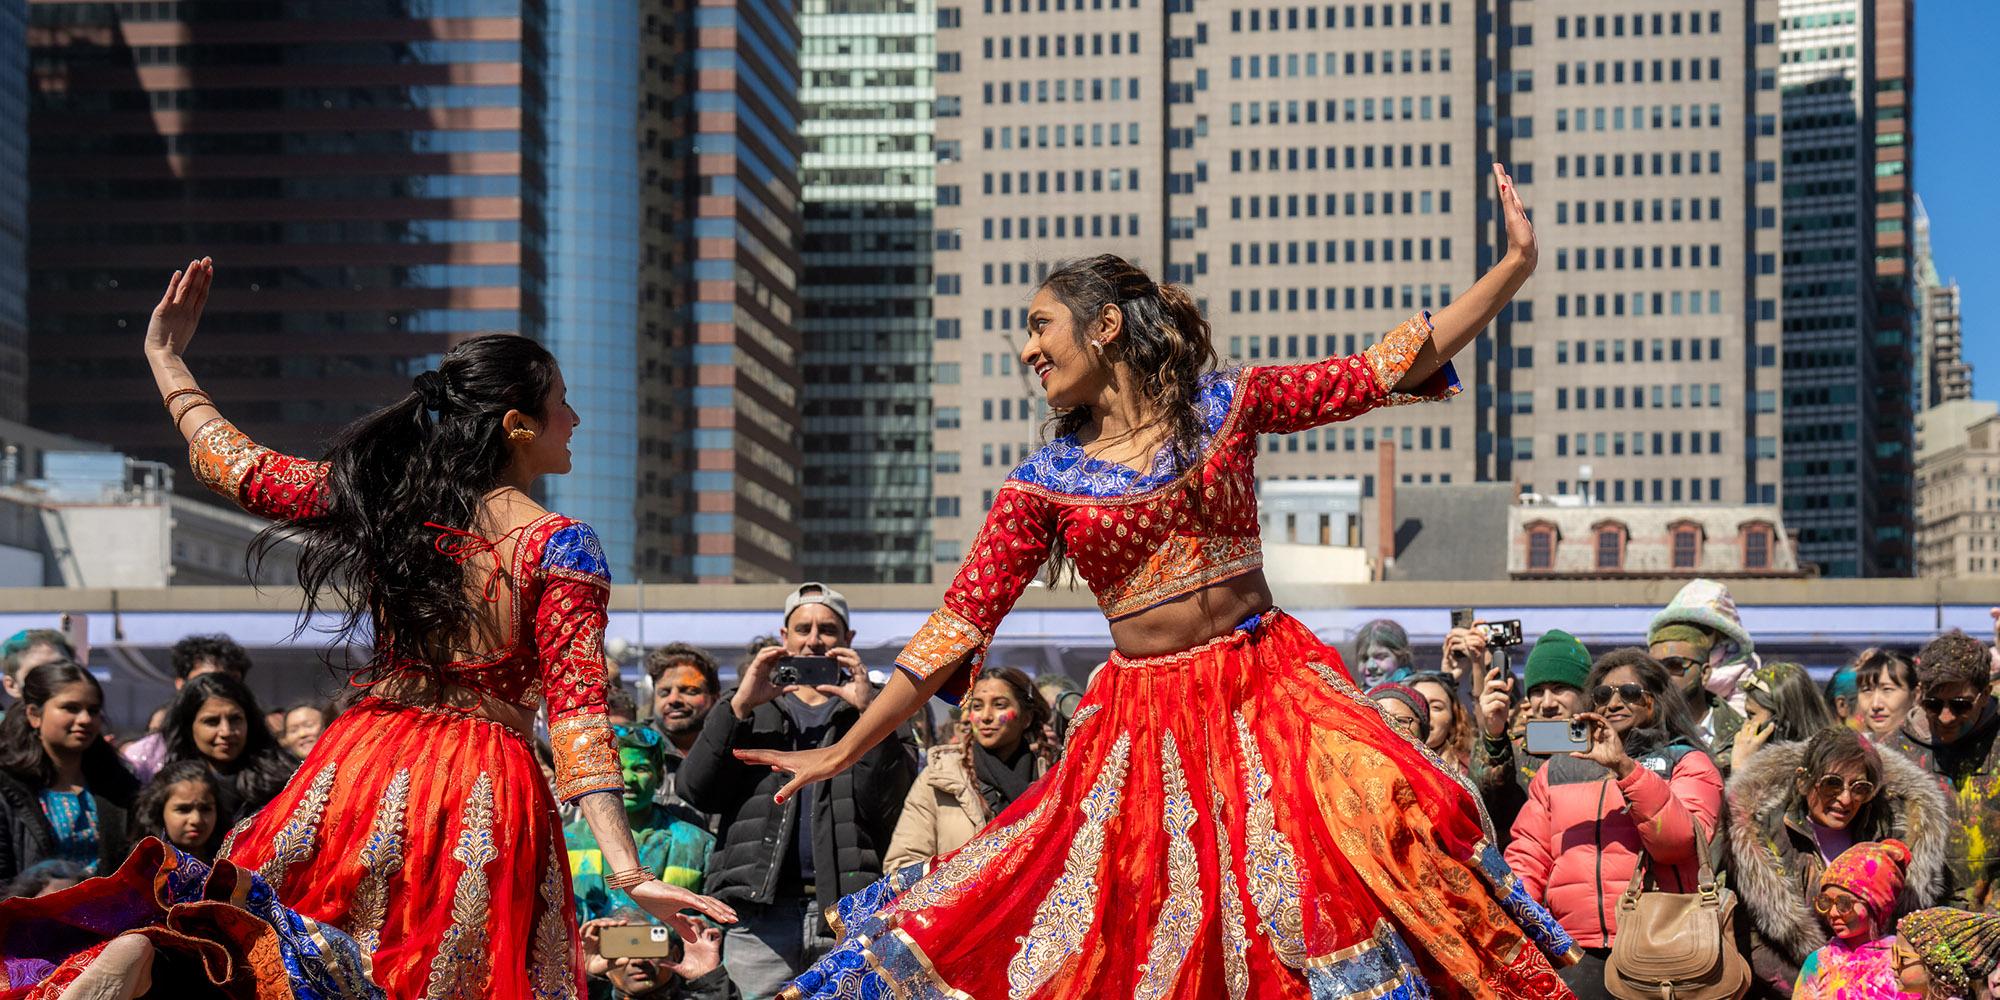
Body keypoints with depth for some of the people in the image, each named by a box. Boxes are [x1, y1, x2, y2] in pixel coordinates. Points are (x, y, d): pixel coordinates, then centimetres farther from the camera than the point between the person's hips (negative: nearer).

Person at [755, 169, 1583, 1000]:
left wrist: (1516, 266, -3)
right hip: (1144, 722, 0)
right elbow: (957, 623, 4)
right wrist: (843, 752, 2)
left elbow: (1391, 367, 3)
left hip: (1269, 695, 0)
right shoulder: (1043, 484, 4)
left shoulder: (1228, 406, 3)